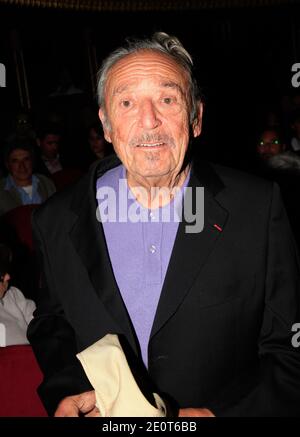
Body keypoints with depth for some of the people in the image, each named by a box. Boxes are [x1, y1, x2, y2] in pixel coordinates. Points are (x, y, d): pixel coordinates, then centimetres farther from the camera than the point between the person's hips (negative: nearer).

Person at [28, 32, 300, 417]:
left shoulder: (259, 208, -17)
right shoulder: (57, 222, -11)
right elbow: (51, 324, 3)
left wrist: (220, 413, -25)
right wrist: (65, 391, -15)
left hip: (222, 408, -1)